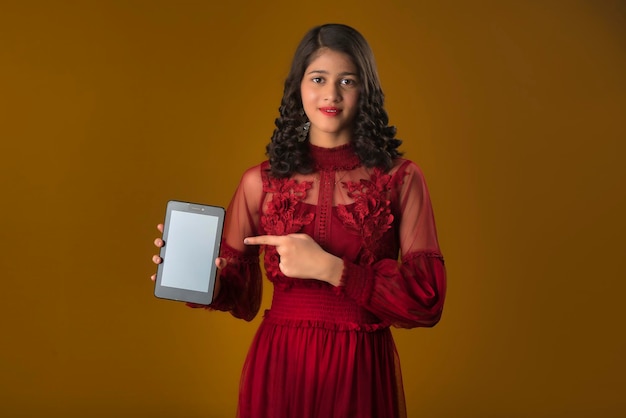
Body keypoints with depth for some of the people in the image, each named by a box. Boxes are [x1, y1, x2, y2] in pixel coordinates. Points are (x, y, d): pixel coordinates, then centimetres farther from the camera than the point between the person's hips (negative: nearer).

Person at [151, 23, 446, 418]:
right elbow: (239, 291, 7)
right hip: (279, 366, 1)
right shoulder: (260, 182, 1)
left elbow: (427, 298, -10)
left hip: (362, 372, -1)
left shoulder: (401, 178, -4)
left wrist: (330, 268, -19)